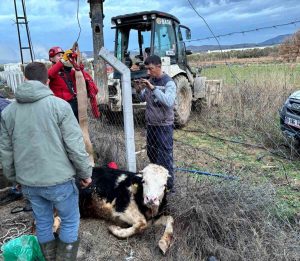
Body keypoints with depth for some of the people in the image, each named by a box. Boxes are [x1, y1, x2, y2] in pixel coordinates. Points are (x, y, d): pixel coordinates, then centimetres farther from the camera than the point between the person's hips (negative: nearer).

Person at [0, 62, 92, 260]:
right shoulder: (59, 105, -12)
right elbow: (75, 145, -14)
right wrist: (85, 172, -3)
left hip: (28, 182, 5)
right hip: (59, 179, -4)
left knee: (43, 223, 21)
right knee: (70, 221, 16)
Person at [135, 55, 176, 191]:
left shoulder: (169, 83, -14)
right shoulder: (150, 81, 7)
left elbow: (169, 102, -28)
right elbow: (143, 98, 15)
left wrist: (153, 88, -31)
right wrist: (139, 90, -5)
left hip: (164, 125, -7)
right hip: (151, 124, 8)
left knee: (164, 157, 0)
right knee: (151, 154, 19)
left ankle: (168, 185, 14)